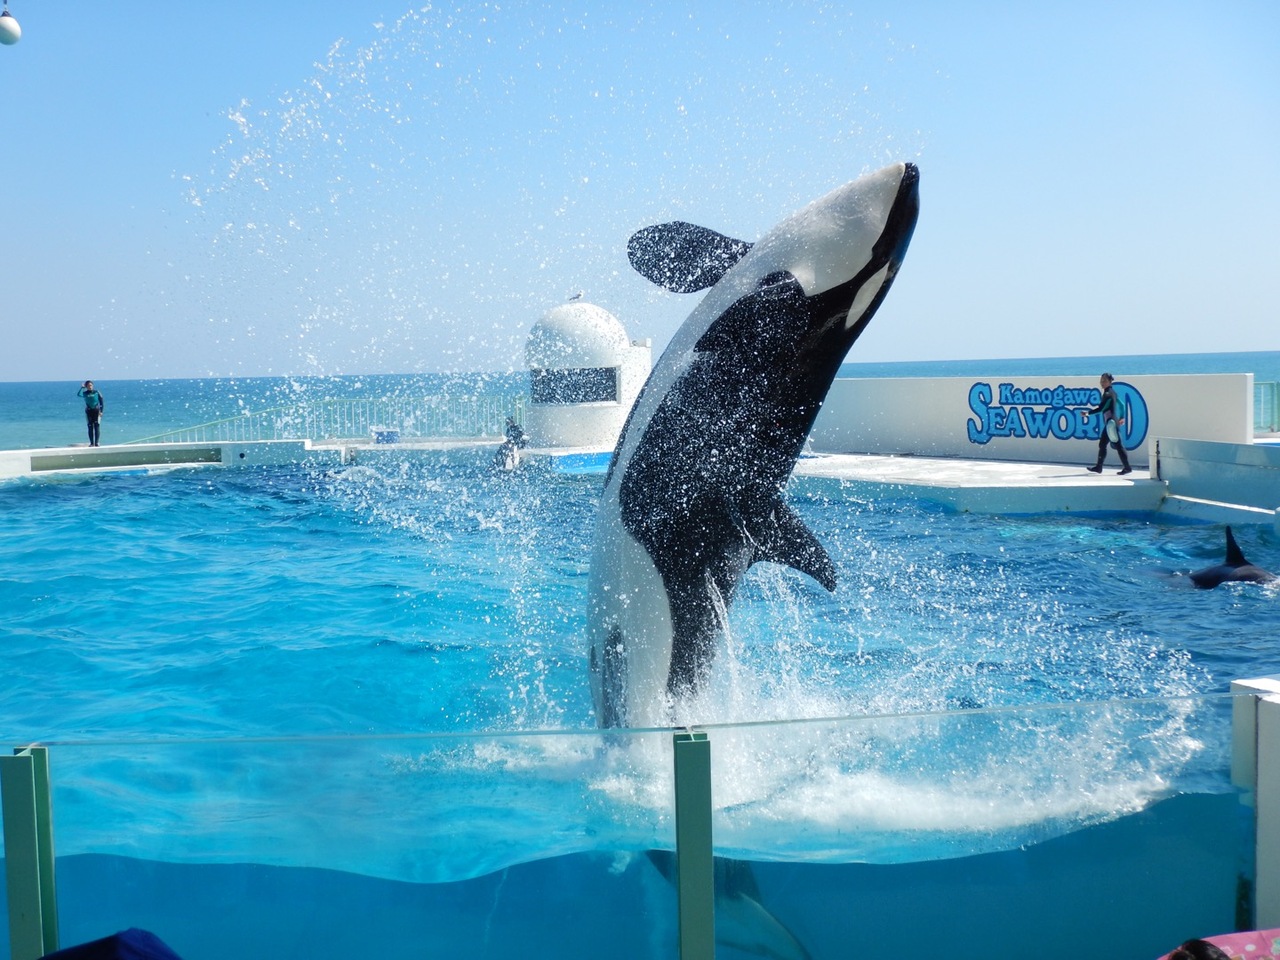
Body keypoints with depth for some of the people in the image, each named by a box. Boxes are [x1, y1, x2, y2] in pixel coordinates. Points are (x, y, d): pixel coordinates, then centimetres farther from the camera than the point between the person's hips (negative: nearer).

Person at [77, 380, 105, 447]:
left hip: (96, 411, -2)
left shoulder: (96, 392, -1)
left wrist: (101, 411, -6)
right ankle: (91, 443, 7)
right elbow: (78, 395, -19)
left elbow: (102, 402, 0)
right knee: (90, 427, 4)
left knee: (97, 427, -5)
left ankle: (96, 442, -2)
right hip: (89, 411, 2)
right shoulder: (85, 393, 2)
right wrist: (82, 388, -18)